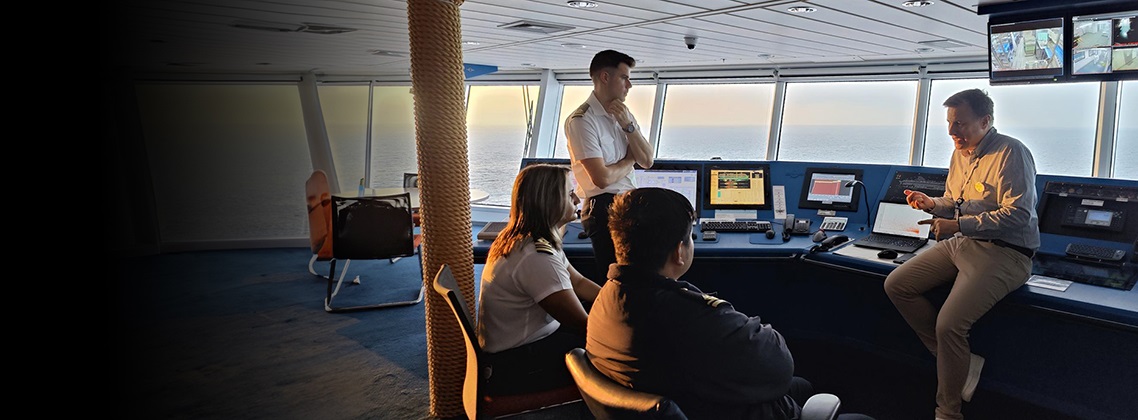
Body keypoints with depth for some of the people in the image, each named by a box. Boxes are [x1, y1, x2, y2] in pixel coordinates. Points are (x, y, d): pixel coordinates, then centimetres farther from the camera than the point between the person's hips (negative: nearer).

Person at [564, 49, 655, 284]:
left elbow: (647, 161, 5)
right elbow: (602, 178, -20)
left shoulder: (623, 113, 11)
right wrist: (629, 160, -2)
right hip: (605, 209, -8)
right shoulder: (581, 120, -14)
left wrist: (627, 125, -8)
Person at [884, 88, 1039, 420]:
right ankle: (961, 361, 4)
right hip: (960, 244, 10)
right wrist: (932, 204, 1)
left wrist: (957, 225, -23)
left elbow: (1018, 215, -22)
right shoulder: (960, 153, 13)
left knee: (949, 325, -23)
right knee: (895, 285, 0)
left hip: (1003, 252, -9)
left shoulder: (1011, 153, -14)